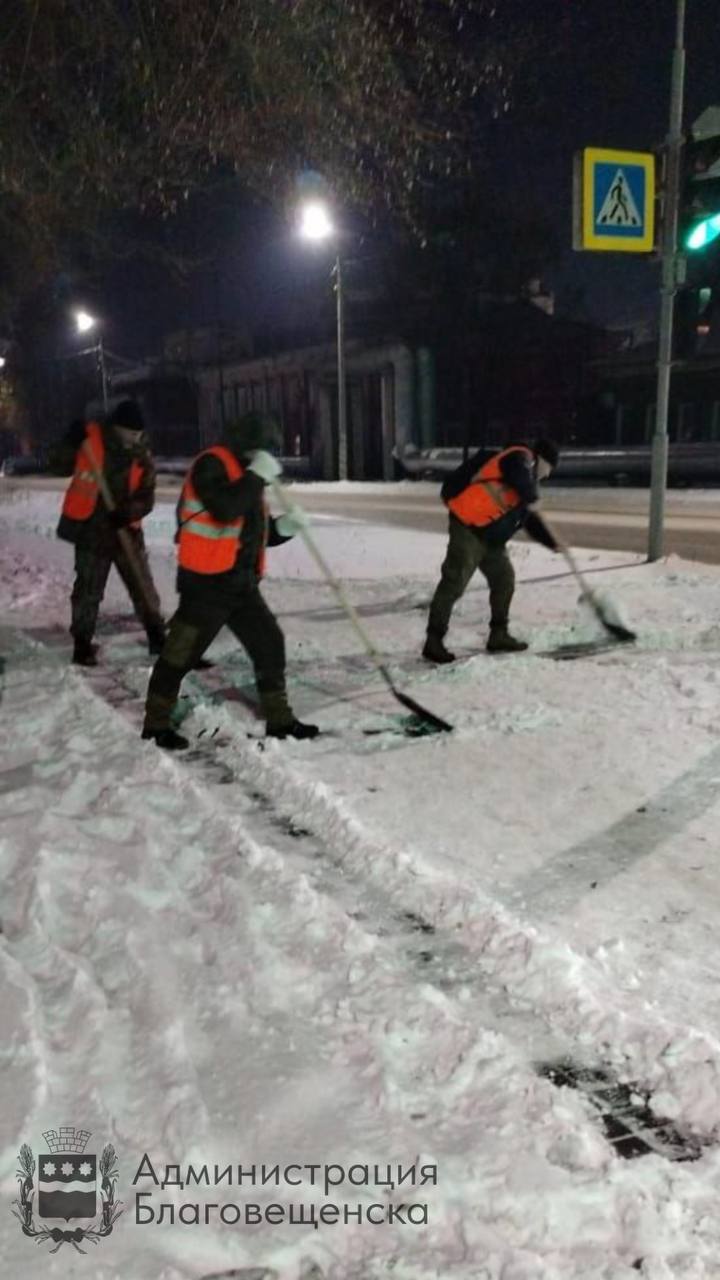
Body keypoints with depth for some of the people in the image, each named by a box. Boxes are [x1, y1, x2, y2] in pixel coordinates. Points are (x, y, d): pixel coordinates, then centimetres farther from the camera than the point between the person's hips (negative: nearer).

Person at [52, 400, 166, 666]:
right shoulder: (90, 439, -8)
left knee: (143, 586, 9)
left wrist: (128, 512, -23)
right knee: (88, 590, 4)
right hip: (91, 530, -2)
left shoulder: (142, 456, -1)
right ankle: (82, 644, 17)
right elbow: (59, 467, -5)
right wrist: (72, 441, -21)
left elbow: (146, 498, -4)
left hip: (126, 530, 2)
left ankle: (158, 637, 23)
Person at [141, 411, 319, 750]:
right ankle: (156, 725, 13)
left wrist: (283, 527, 1)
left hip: (242, 583, 9)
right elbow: (224, 509, -28)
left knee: (270, 644, 8)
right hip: (206, 583, -9)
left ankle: (279, 720, 18)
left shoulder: (247, 475, 18)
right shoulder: (211, 464, -10)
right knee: (181, 654, -1)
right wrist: (257, 476, -20)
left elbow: (256, 532, 20)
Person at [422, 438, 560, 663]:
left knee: (504, 579, 12)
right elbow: (518, 472, -30)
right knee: (454, 583, -10)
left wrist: (552, 543, 27)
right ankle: (433, 641, -8)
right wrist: (531, 498, -20)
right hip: (469, 527, -10)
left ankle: (499, 635, 22)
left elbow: (530, 520, 31)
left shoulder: (526, 473, 26)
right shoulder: (521, 457, -2)